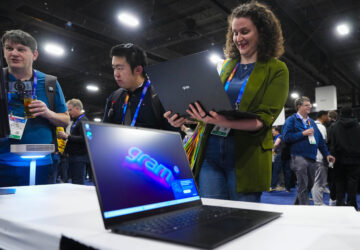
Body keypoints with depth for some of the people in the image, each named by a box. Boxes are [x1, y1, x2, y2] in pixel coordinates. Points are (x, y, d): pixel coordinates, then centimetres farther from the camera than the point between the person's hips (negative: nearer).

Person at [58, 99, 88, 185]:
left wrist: (67, 136, -19)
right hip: (74, 156, 10)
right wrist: (65, 136, 9)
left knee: (78, 182, -8)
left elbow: (84, 138, -23)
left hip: (80, 156, -10)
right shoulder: (75, 121, 20)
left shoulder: (83, 121, -11)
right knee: (74, 181, 13)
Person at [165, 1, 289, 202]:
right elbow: (213, 104, 13)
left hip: (246, 157, -3)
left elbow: (264, 119, -10)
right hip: (211, 150, 4)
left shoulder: (276, 70, 1)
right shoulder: (228, 65, 14)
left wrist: (225, 122, -29)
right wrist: (184, 116, -7)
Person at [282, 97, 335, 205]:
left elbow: (320, 139, 21)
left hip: (312, 158, 7)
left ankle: (297, 205, 30)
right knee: (303, 186, -4)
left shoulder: (311, 122, 20)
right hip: (299, 157, -7)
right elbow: (287, 137, -14)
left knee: (310, 184, 14)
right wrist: (303, 133, -14)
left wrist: (326, 154, 14)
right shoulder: (291, 120, -2)